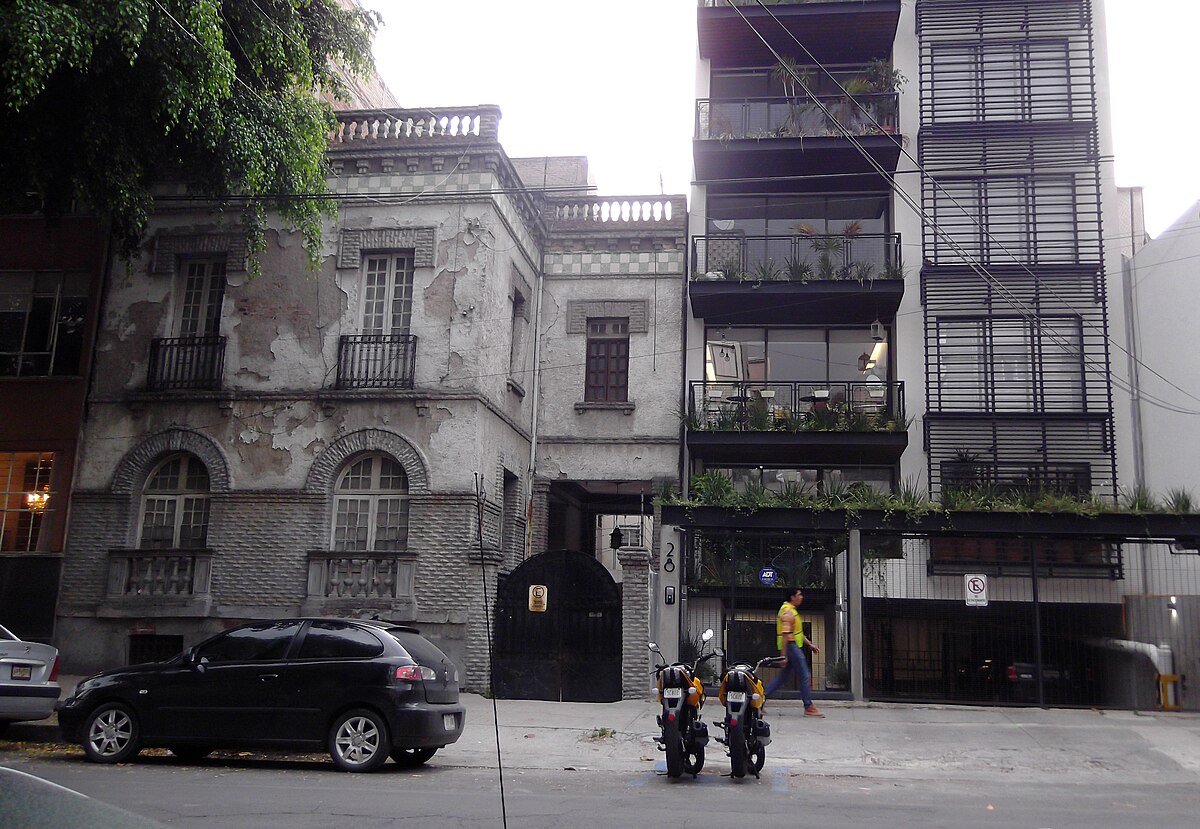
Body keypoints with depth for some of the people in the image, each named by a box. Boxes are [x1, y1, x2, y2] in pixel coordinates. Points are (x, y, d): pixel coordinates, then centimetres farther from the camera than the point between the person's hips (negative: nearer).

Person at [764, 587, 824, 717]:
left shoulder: (792, 610, 19)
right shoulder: (788, 611, -15)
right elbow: (785, 634, -20)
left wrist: (810, 644, 22)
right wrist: (783, 655, -24)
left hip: (794, 646, 10)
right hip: (791, 646, -10)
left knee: (784, 676, 12)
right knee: (805, 676, -5)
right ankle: (809, 707, 0)